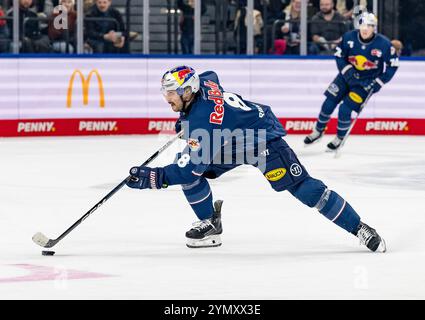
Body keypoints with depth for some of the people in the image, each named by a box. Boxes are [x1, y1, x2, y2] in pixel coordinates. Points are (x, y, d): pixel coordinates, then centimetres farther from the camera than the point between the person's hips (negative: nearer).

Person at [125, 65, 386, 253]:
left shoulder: (202, 118, -35)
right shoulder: (202, 83, -10)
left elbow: (192, 168, -35)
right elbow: (211, 76, 18)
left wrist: (152, 178, -35)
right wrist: (186, 119, 20)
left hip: (264, 140, -10)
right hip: (229, 142, 10)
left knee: (301, 186, -17)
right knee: (186, 167, -4)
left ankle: (359, 229, -11)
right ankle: (210, 223, 9)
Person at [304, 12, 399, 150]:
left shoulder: (383, 44, -20)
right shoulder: (349, 37, -15)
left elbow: (392, 65, -10)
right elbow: (339, 56, -4)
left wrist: (378, 83, -13)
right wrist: (348, 73, -17)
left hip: (366, 82, -3)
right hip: (348, 75, 3)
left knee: (345, 109, -12)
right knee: (329, 103, 0)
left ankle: (340, 138, 11)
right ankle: (318, 132, 23)